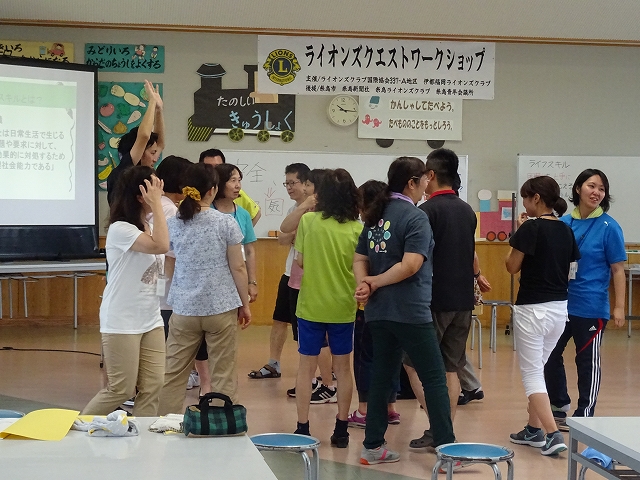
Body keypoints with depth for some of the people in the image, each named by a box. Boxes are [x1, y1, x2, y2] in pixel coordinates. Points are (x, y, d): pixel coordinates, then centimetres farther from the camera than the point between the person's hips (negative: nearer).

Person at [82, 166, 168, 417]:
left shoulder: (147, 228, 12)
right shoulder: (120, 229, -17)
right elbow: (161, 246, -29)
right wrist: (157, 204, -23)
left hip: (150, 319, 8)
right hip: (122, 322, -8)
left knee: (152, 387, 3)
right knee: (121, 390, -2)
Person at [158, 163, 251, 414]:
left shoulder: (173, 224, 1)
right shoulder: (225, 222, -7)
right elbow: (238, 268, -5)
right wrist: (245, 304, 5)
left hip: (184, 309, 3)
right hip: (221, 308, -2)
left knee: (173, 374, 8)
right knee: (223, 375, 5)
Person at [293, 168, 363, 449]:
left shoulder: (308, 221, -9)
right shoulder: (356, 229, -8)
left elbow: (300, 261, -3)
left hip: (311, 306, -1)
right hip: (343, 307, 1)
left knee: (306, 366, 8)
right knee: (342, 367, 12)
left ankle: (302, 429, 9)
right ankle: (341, 430, 16)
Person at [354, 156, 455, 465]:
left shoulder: (375, 215, 13)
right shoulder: (415, 217, -12)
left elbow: (360, 259, 10)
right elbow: (411, 265, -22)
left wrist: (365, 284, -7)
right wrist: (374, 283, -12)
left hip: (378, 311, 8)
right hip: (410, 311, -8)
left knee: (382, 376, 12)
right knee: (434, 378, -1)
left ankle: (373, 447, 14)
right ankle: (447, 448, -1)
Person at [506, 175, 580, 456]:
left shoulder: (531, 227, -15)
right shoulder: (566, 231, 6)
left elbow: (512, 267, -9)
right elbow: (567, 268, 13)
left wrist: (519, 233, -1)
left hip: (532, 309, -7)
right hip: (559, 308, 7)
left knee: (531, 372, -1)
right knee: (537, 368, 20)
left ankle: (553, 435, -11)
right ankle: (534, 429, 25)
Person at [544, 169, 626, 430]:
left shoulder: (608, 227, -8)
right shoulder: (563, 223, 4)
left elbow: (618, 269, -8)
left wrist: (619, 307, -13)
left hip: (591, 307, -5)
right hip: (560, 303, 5)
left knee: (588, 361, 6)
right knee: (550, 355, 14)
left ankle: (584, 416, 18)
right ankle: (559, 405, 32)